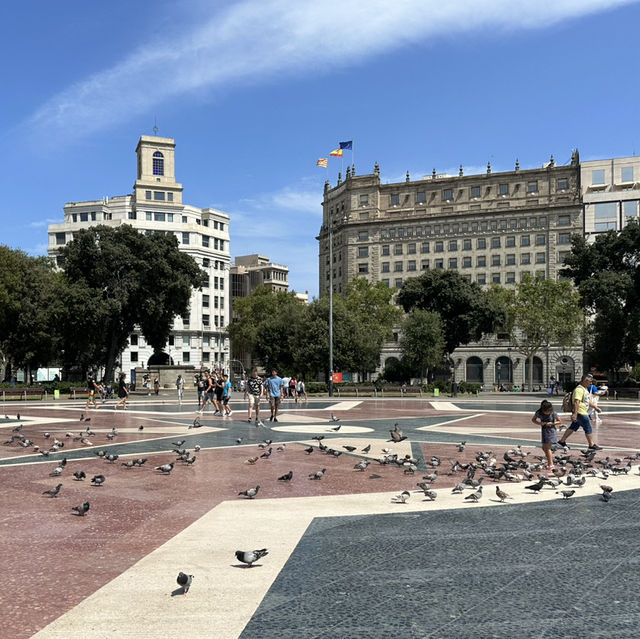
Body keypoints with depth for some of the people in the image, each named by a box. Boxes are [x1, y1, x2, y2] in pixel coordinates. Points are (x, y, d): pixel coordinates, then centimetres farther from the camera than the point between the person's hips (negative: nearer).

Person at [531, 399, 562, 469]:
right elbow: (533, 419, 3)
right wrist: (539, 423, -15)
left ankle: (551, 464, -1)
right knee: (544, 448, 13)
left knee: (548, 448, -7)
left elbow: (560, 421, -5)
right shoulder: (539, 412, -10)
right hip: (544, 431, 5)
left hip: (551, 431, -5)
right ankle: (549, 461, 30)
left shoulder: (553, 413, -17)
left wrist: (552, 423, -20)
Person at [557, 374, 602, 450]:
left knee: (573, 427, 13)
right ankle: (592, 445, 12)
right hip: (580, 413, -10)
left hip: (582, 412, 10)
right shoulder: (579, 389, -19)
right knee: (588, 429, 0)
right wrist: (575, 414, -35)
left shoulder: (584, 389, 15)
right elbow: (576, 402, -29)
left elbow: (587, 401, 28)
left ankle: (562, 441, 16)